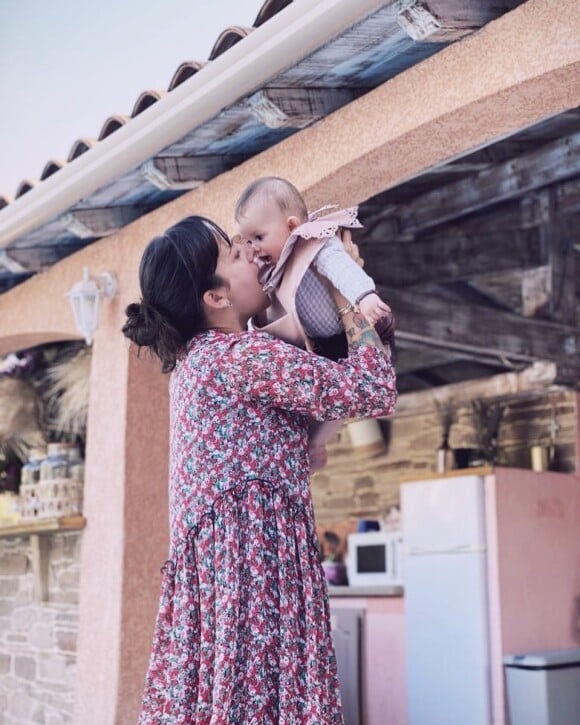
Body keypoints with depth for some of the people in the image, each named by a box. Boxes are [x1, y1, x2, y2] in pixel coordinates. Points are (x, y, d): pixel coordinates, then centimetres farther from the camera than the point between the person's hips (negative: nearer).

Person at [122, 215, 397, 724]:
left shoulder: (196, 355, 14)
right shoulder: (242, 356, -15)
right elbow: (375, 392, -16)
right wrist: (348, 294, -4)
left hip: (211, 557, 10)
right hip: (252, 556, -10)